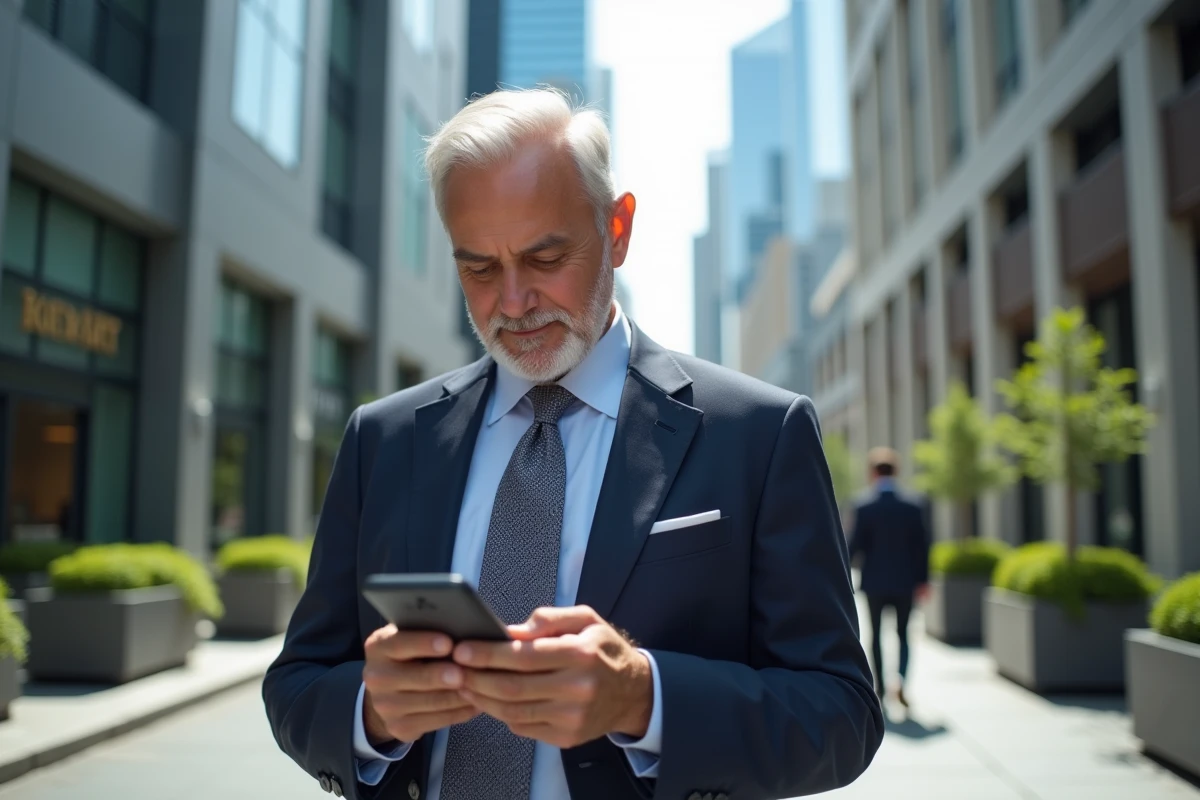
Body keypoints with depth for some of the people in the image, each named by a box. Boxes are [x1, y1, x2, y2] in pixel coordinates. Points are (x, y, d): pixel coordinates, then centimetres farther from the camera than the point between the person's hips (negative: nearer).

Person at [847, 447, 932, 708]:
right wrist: (923, 579, 4)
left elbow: (856, 545, -9)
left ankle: (880, 687, 17)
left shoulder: (864, 508, -10)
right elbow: (922, 546, -3)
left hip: (875, 581, -1)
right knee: (903, 633, 11)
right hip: (904, 581, 1)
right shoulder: (913, 507, -4)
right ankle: (901, 684, -7)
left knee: (876, 632, 14)